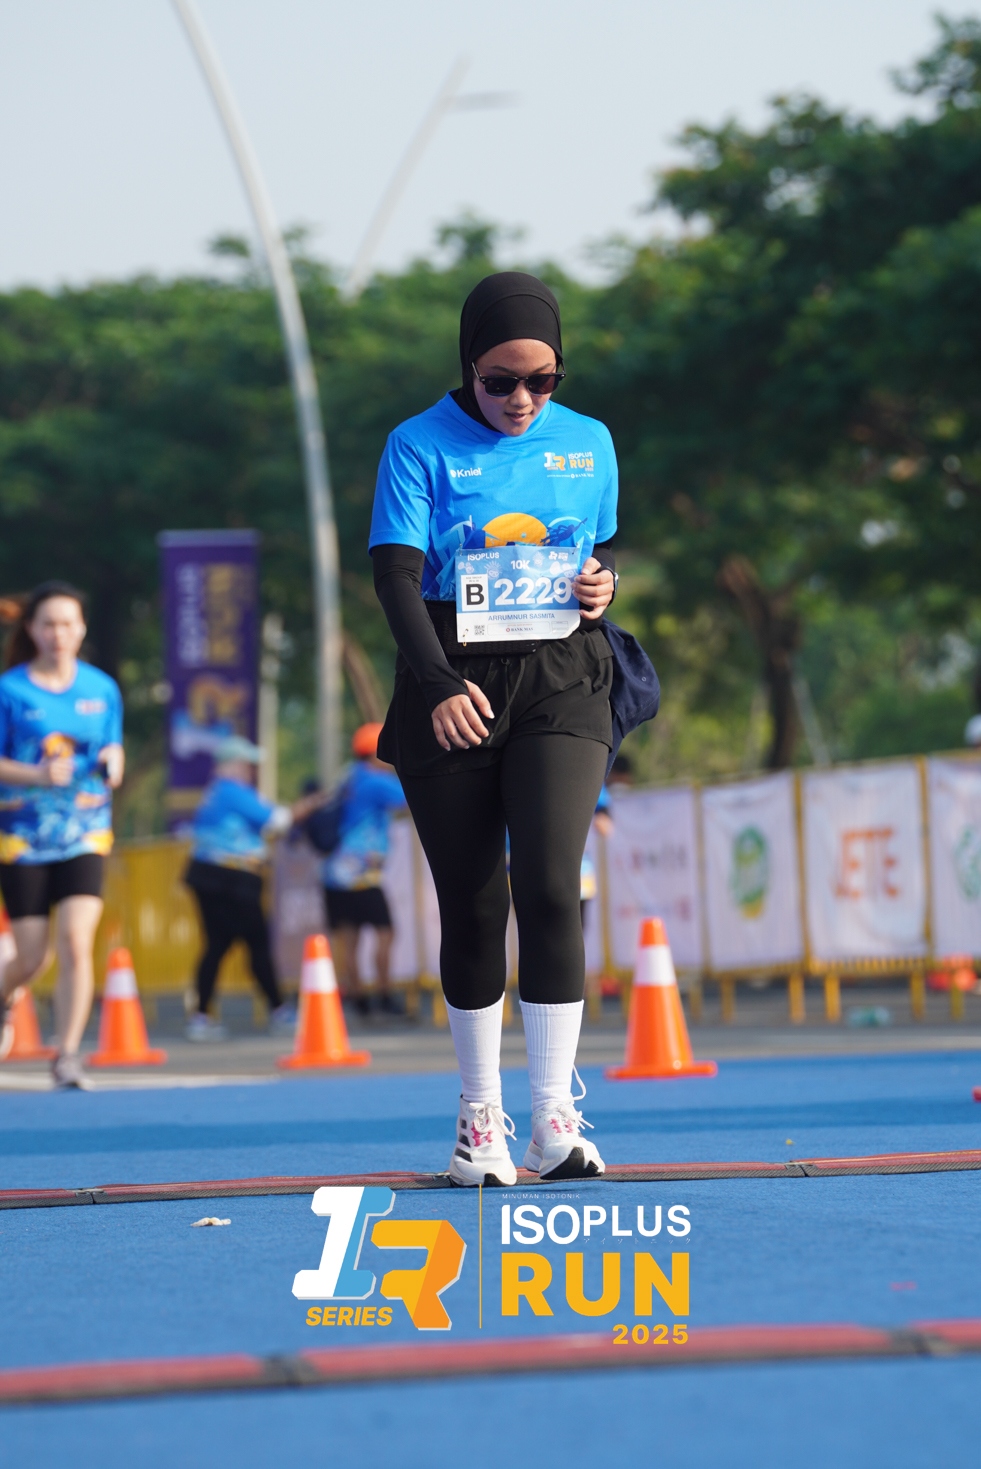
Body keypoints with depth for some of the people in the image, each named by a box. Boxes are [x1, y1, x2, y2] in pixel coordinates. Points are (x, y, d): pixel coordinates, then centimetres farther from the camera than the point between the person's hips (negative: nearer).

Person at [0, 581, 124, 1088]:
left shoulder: (102, 689, 6)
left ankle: (67, 1056, -9)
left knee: (76, 944, -16)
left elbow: (114, 751, 17)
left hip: (84, 836, 1)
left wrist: (113, 765, -7)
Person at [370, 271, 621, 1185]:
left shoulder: (588, 444, 8)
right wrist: (440, 684, -27)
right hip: (453, 689, -1)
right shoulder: (421, 446, -2)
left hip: (560, 686, 1)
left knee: (549, 885, -15)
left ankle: (554, 1117, -12)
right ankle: (480, 1118, 14)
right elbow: (395, 575, -12)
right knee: (471, 904, 3)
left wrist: (604, 585, -3)